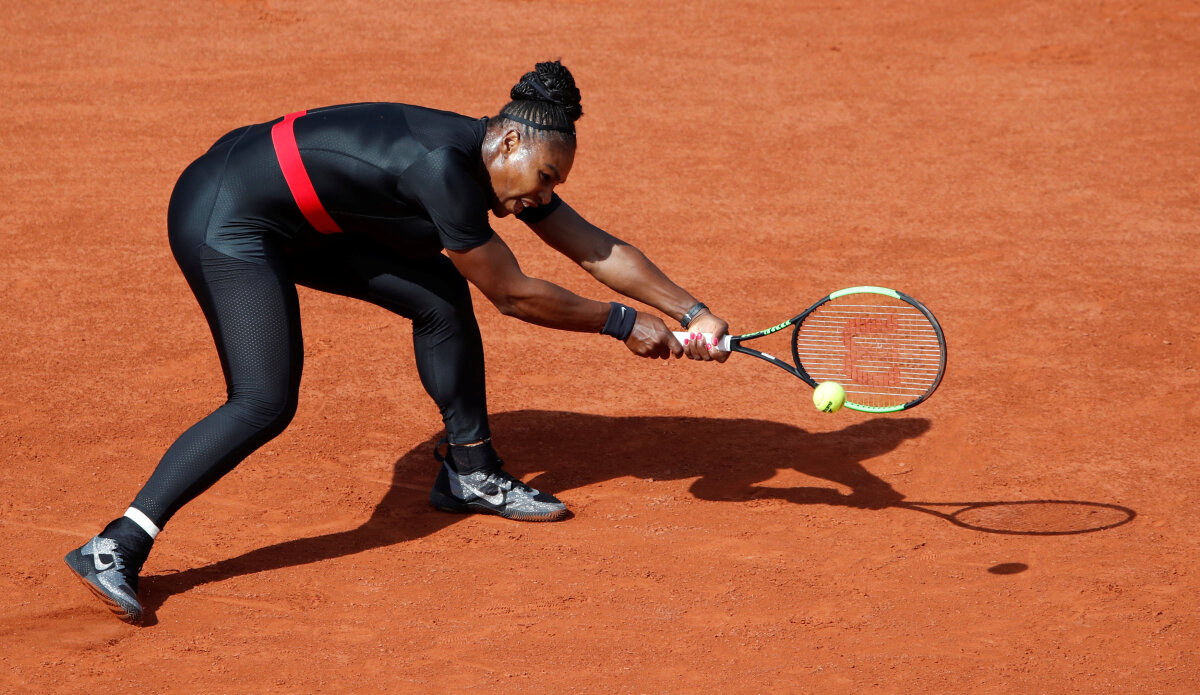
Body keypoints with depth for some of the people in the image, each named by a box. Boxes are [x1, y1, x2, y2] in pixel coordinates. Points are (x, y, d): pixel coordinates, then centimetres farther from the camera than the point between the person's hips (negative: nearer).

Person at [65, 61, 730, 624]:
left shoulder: (501, 162, 0)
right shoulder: (444, 165, -27)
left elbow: (594, 247, 7)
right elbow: (513, 296, -19)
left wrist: (693, 311, 5)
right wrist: (622, 322, -9)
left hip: (295, 219, 10)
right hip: (224, 216, -10)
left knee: (442, 293, 9)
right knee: (264, 405, -19)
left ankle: (468, 472, 24)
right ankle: (115, 549, -20)